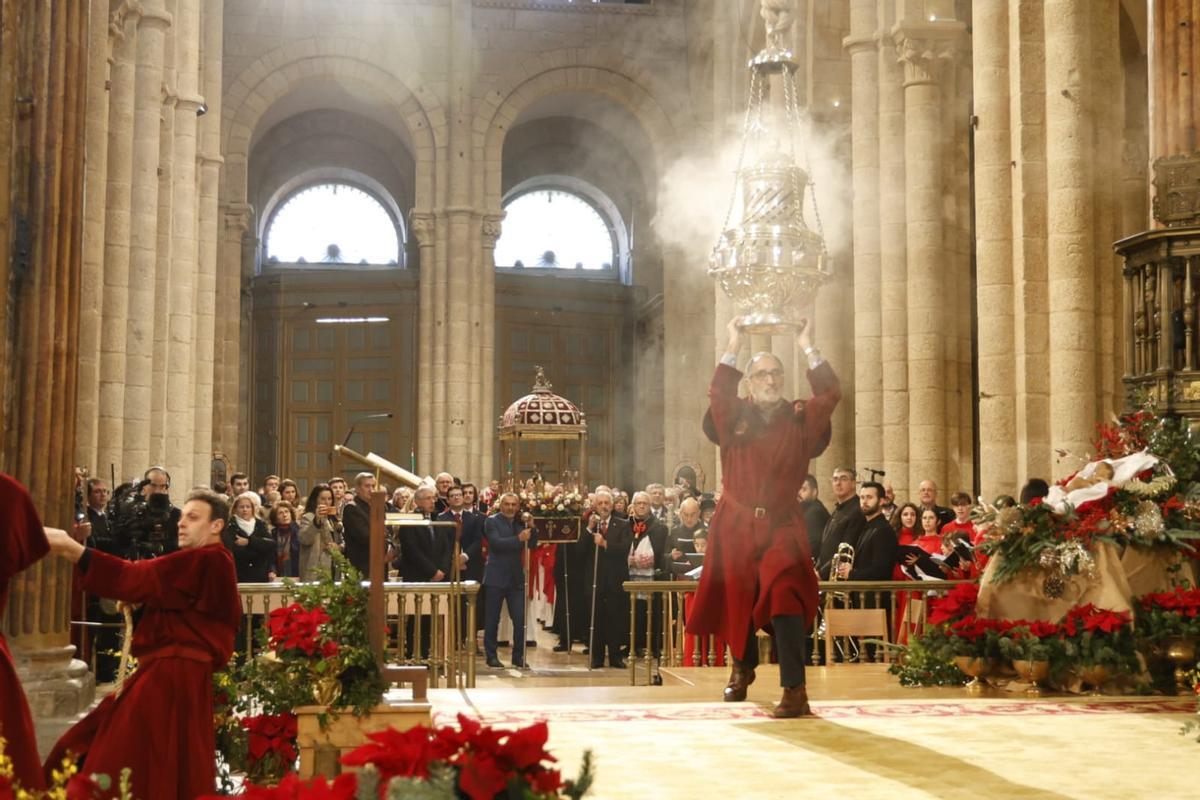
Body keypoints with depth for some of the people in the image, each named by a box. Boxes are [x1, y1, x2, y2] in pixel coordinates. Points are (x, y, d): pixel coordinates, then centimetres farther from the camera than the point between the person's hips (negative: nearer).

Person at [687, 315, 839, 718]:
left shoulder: (799, 419, 4)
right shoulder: (734, 415, 3)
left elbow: (830, 394, -10)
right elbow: (718, 393, -16)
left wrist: (806, 346, -9)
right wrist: (734, 345, -18)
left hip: (782, 525, -1)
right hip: (736, 525, 2)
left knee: (785, 598, -18)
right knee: (738, 599, 12)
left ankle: (795, 690, -21)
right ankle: (743, 667, 40)